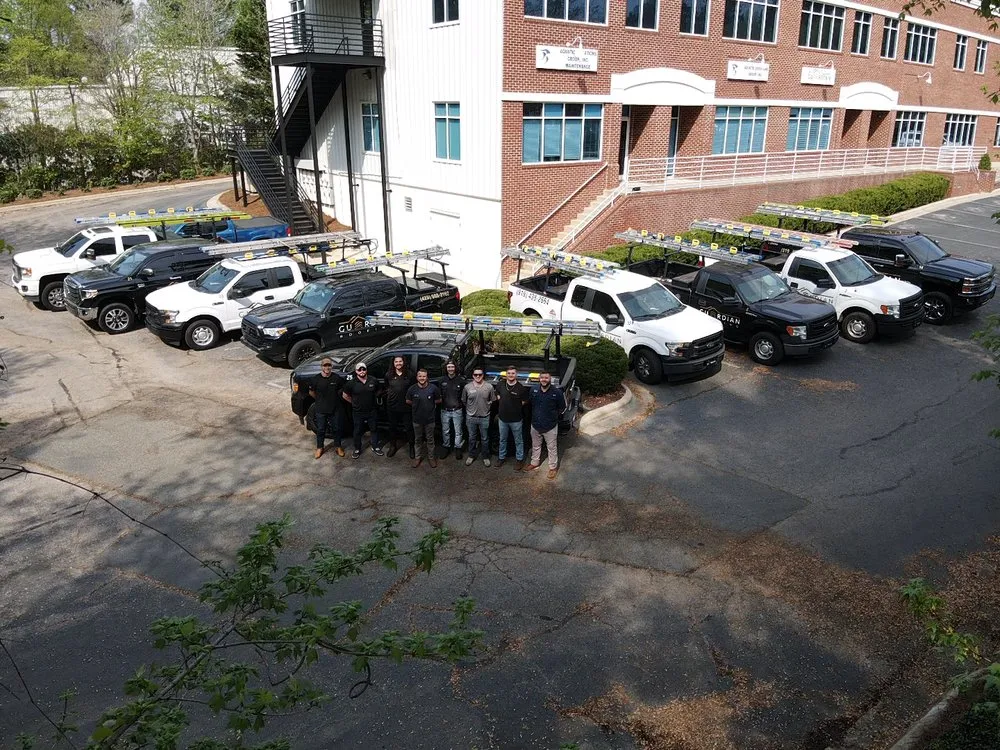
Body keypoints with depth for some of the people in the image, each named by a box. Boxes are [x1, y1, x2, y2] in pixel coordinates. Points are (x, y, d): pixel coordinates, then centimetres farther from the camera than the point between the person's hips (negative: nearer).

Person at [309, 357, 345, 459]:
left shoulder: (337, 378, -11)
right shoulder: (316, 379, -11)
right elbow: (311, 392, 4)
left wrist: (335, 397, 6)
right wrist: (319, 400, 10)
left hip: (335, 409, 0)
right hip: (321, 409, 0)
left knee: (337, 428, 13)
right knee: (320, 430, 12)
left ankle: (338, 446, 32)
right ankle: (319, 448, 30)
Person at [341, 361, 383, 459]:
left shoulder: (373, 381, -5)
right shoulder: (351, 383, -10)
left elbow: (377, 392, 13)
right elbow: (345, 395, 2)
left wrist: (370, 399, 9)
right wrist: (354, 402, 4)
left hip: (372, 411, 2)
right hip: (358, 412, -2)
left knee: (374, 429, 13)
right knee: (358, 432, 9)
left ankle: (375, 447, 30)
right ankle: (357, 450, 25)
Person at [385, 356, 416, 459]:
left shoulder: (409, 375, -4)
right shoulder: (389, 375, 1)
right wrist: (391, 394, 5)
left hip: (406, 406, -2)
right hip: (392, 406, 2)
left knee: (409, 427, 5)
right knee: (392, 427, 15)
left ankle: (411, 447, 20)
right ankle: (393, 445, 32)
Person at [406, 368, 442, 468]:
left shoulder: (433, 388, -13)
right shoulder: (412, 388, -10)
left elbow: (439, 400, 1)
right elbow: (408, 401, 5)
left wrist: (430, 404, 0)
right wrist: (417, 406, 4)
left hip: (430, 419, -1)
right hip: (417, 419, 1)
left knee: (430, 439, 12)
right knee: (418, 439, 16)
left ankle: (431, 457, 27)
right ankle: (417, 457, 31)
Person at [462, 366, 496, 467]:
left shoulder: (489, 387, -7)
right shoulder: (467, 387, -6)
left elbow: (492, 400, 4)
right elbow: (464, 401, 6)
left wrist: (485, 406, 0)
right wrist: (470, 409, 6)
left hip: (484, 417, -1)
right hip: (471, 417, 1)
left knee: (485, 439, 11)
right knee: (472, 438, 15)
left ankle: (486, 457, 27)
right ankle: (471, 456, 32)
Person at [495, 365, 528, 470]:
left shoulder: (521, 387, -15)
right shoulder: (501, 384, -3)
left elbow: (524, 402, -3)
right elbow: (497, 393, 17)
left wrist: (515, 406, -4)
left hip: (516, 419, -4)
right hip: (502, 418, 4)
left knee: (518, 441, 10)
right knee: (502, 439, 19)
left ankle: (520, 459, 24)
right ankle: (502, 457, 35)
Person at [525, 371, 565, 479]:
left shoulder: (557, 392, -17)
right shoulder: (533, 389, -7)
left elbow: (562, 408, -3)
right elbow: (529, 402, 10)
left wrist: (553, 415, 4)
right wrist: (536, 413, 9)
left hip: (550, 426, -4)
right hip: (535, 425, 4)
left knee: (551, 448, 11)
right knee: (535, 446, 22)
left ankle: (553, 467, 27)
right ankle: (535, 463, 42)